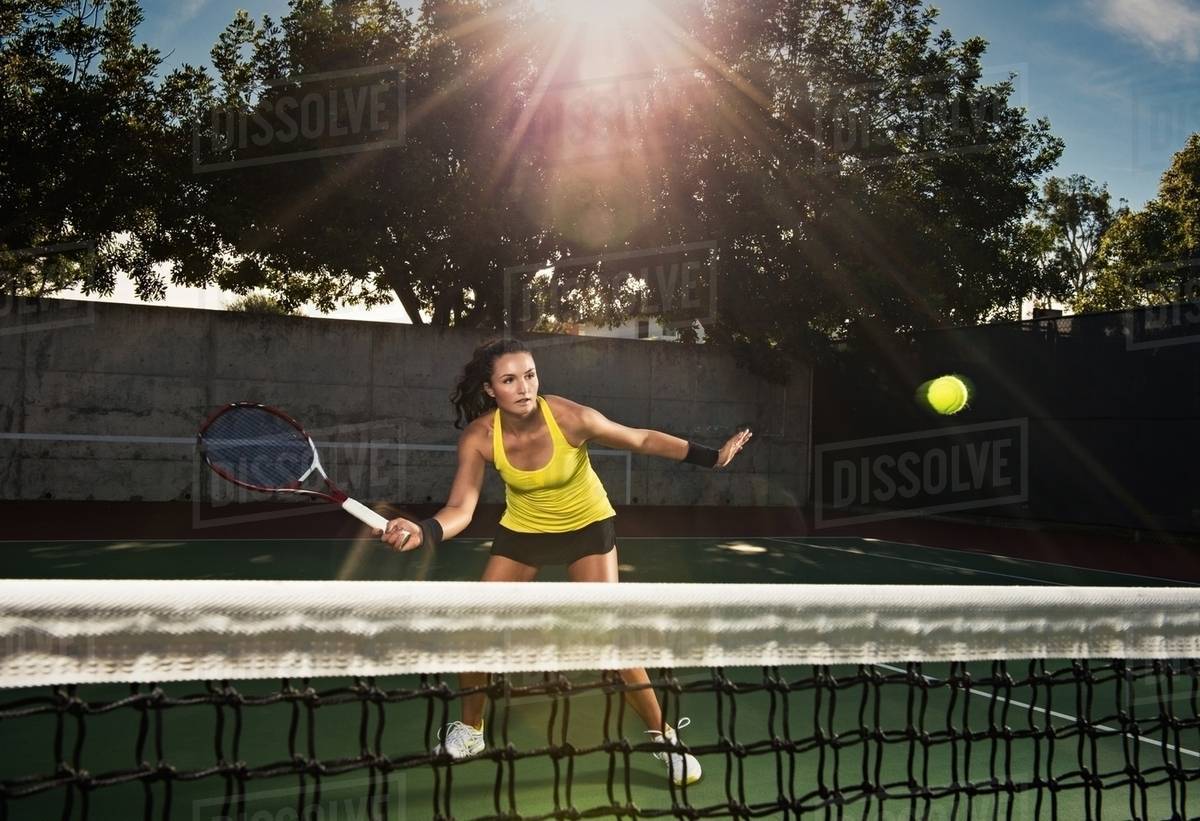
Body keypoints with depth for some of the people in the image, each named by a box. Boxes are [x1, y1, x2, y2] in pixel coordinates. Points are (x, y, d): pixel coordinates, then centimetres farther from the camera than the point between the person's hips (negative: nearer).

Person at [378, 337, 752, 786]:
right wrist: (424, 530, -51)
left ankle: (664, 735, 10)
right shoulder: (478, 438, -23)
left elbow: (643, 440, -17)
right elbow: (461, 508, -29)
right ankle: (470, 731, 26)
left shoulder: (571, 418, -30)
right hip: (522, 530, 3)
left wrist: (712, 456, -23)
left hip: (587, 526, -3)